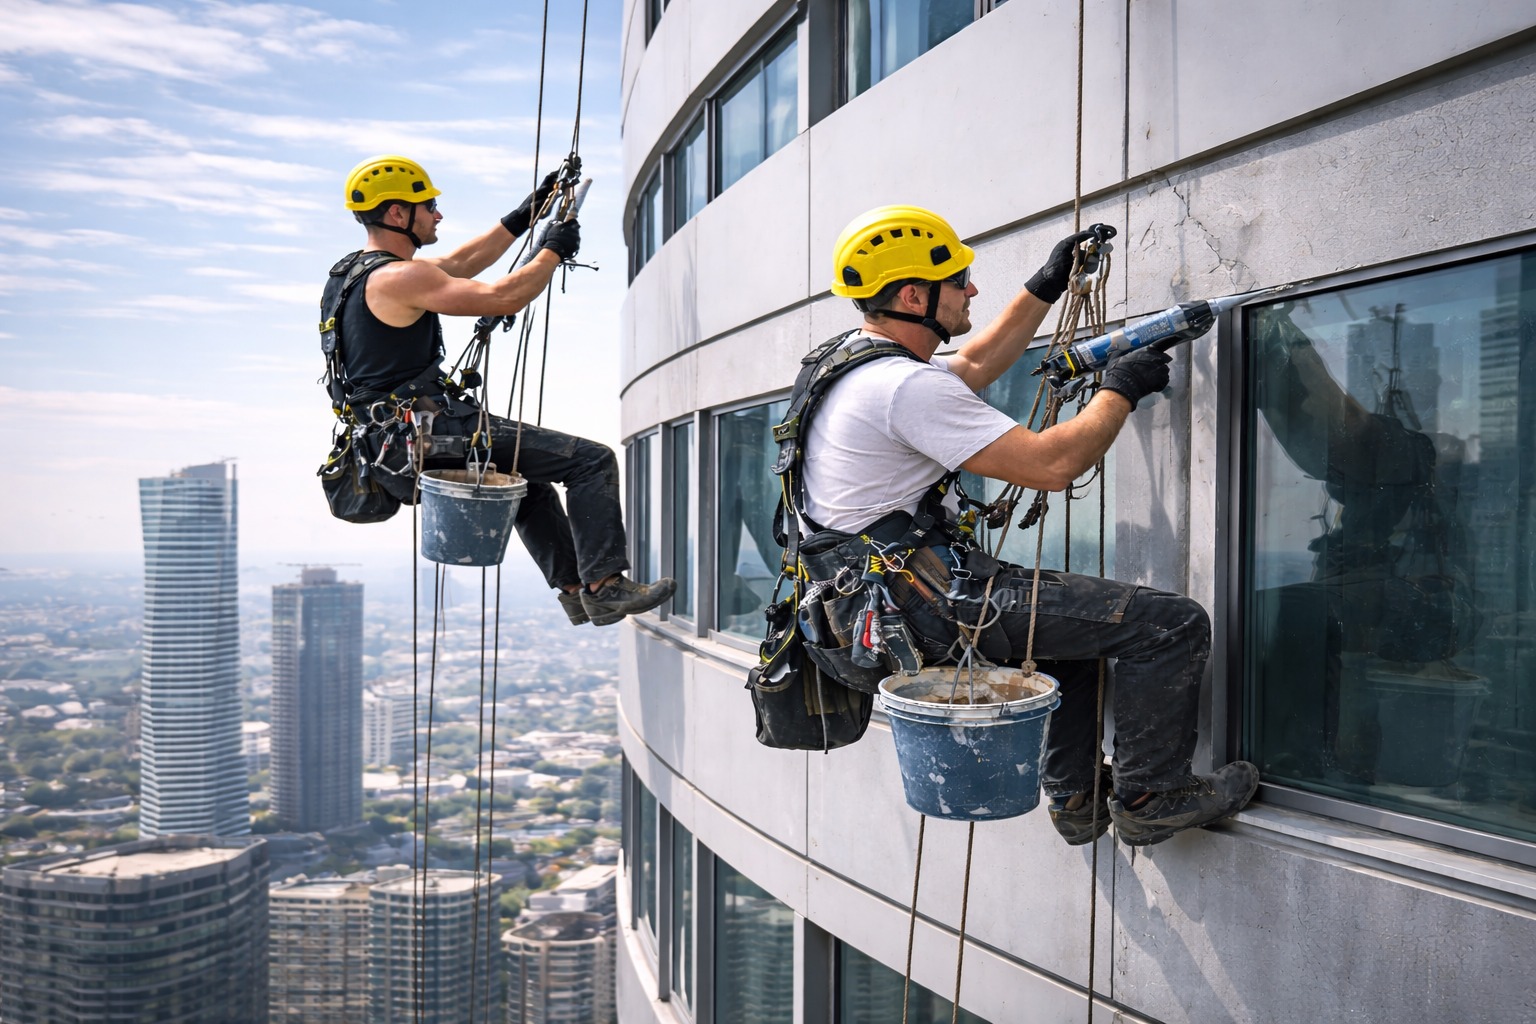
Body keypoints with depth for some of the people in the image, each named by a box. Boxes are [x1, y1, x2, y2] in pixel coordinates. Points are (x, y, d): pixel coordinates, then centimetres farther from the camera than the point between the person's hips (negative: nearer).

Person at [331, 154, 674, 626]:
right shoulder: (399, 278, -18)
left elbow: (459, 264, 24)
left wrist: (525, 216, 22)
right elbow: (503, 298, -20)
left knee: (529, 475, 32)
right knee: (592, 460, -8)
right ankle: (605, 585, -7)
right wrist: (554, 251, -4)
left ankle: (574, 586, 33)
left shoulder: (362, 271, 14)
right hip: (434, 431, -11)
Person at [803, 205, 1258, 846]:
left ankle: (1075, 796, 35)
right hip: (934, 600, -11)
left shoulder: (854, 368, 12)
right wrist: (1121, 388, -5)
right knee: (1173, 624, -8)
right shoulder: (905, 386, -21)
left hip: (891, 594, 11)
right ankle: (1148, 797, 8)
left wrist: (1046, 287, 29)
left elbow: (972, 368, 30)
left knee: (1079, 615, 33)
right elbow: (1051, 464, -23)